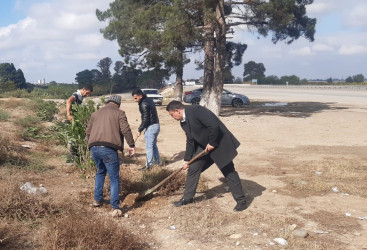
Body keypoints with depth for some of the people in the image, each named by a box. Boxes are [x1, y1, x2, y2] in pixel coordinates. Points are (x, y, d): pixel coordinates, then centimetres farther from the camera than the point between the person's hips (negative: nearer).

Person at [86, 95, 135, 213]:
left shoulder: (96, 113, 22)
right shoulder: (119, 113, 7)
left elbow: (88, 131, 23)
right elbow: (125, 130, -6)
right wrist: (131, 145, -1)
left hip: (93, 148, 5)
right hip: (108, 149, -5)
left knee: (101, 172, 28)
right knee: (114, 178, 2)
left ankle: (97, 199, 29)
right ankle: (115, 207, -4)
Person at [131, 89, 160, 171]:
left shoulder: (143, 104, -19)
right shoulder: (149, 100, 11)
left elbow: (145, 119, -21)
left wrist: (140, 130, -13)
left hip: (151, 127, -10)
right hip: (156, 125, 10)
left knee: (149, 146, -3)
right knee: (153, 144, 20)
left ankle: (148, 165, 2)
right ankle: (157, 161, 30)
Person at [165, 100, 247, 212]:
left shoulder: (196, 110, -25)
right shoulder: (183, 122, 3)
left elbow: (214, 126, -30)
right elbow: (190, 141, 11)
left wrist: (212, 143, -20)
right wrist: (186, 159, 10)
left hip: (219, 143, -8)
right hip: (204, 146, 9)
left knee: (229, 172, -1)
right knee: (193, 168, 7)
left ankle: (241, 201, 10)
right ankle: (187, 197, 22)